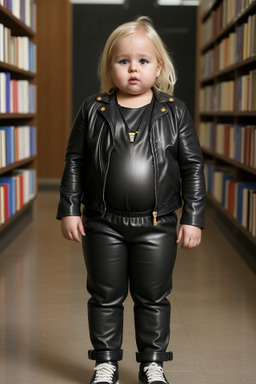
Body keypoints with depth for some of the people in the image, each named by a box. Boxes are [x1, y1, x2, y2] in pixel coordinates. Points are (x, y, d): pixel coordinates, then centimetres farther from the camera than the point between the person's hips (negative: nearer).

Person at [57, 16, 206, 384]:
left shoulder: (175, 112, -1)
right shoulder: (93, 109, 0)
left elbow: (193, 167, 1)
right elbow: (75, 161, 5)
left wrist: (193, 218, -3)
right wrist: (69, 210, 0)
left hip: (157, 226, 0)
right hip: (103, 225, 1)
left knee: (153, 298, 11)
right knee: (105, 296, 11)